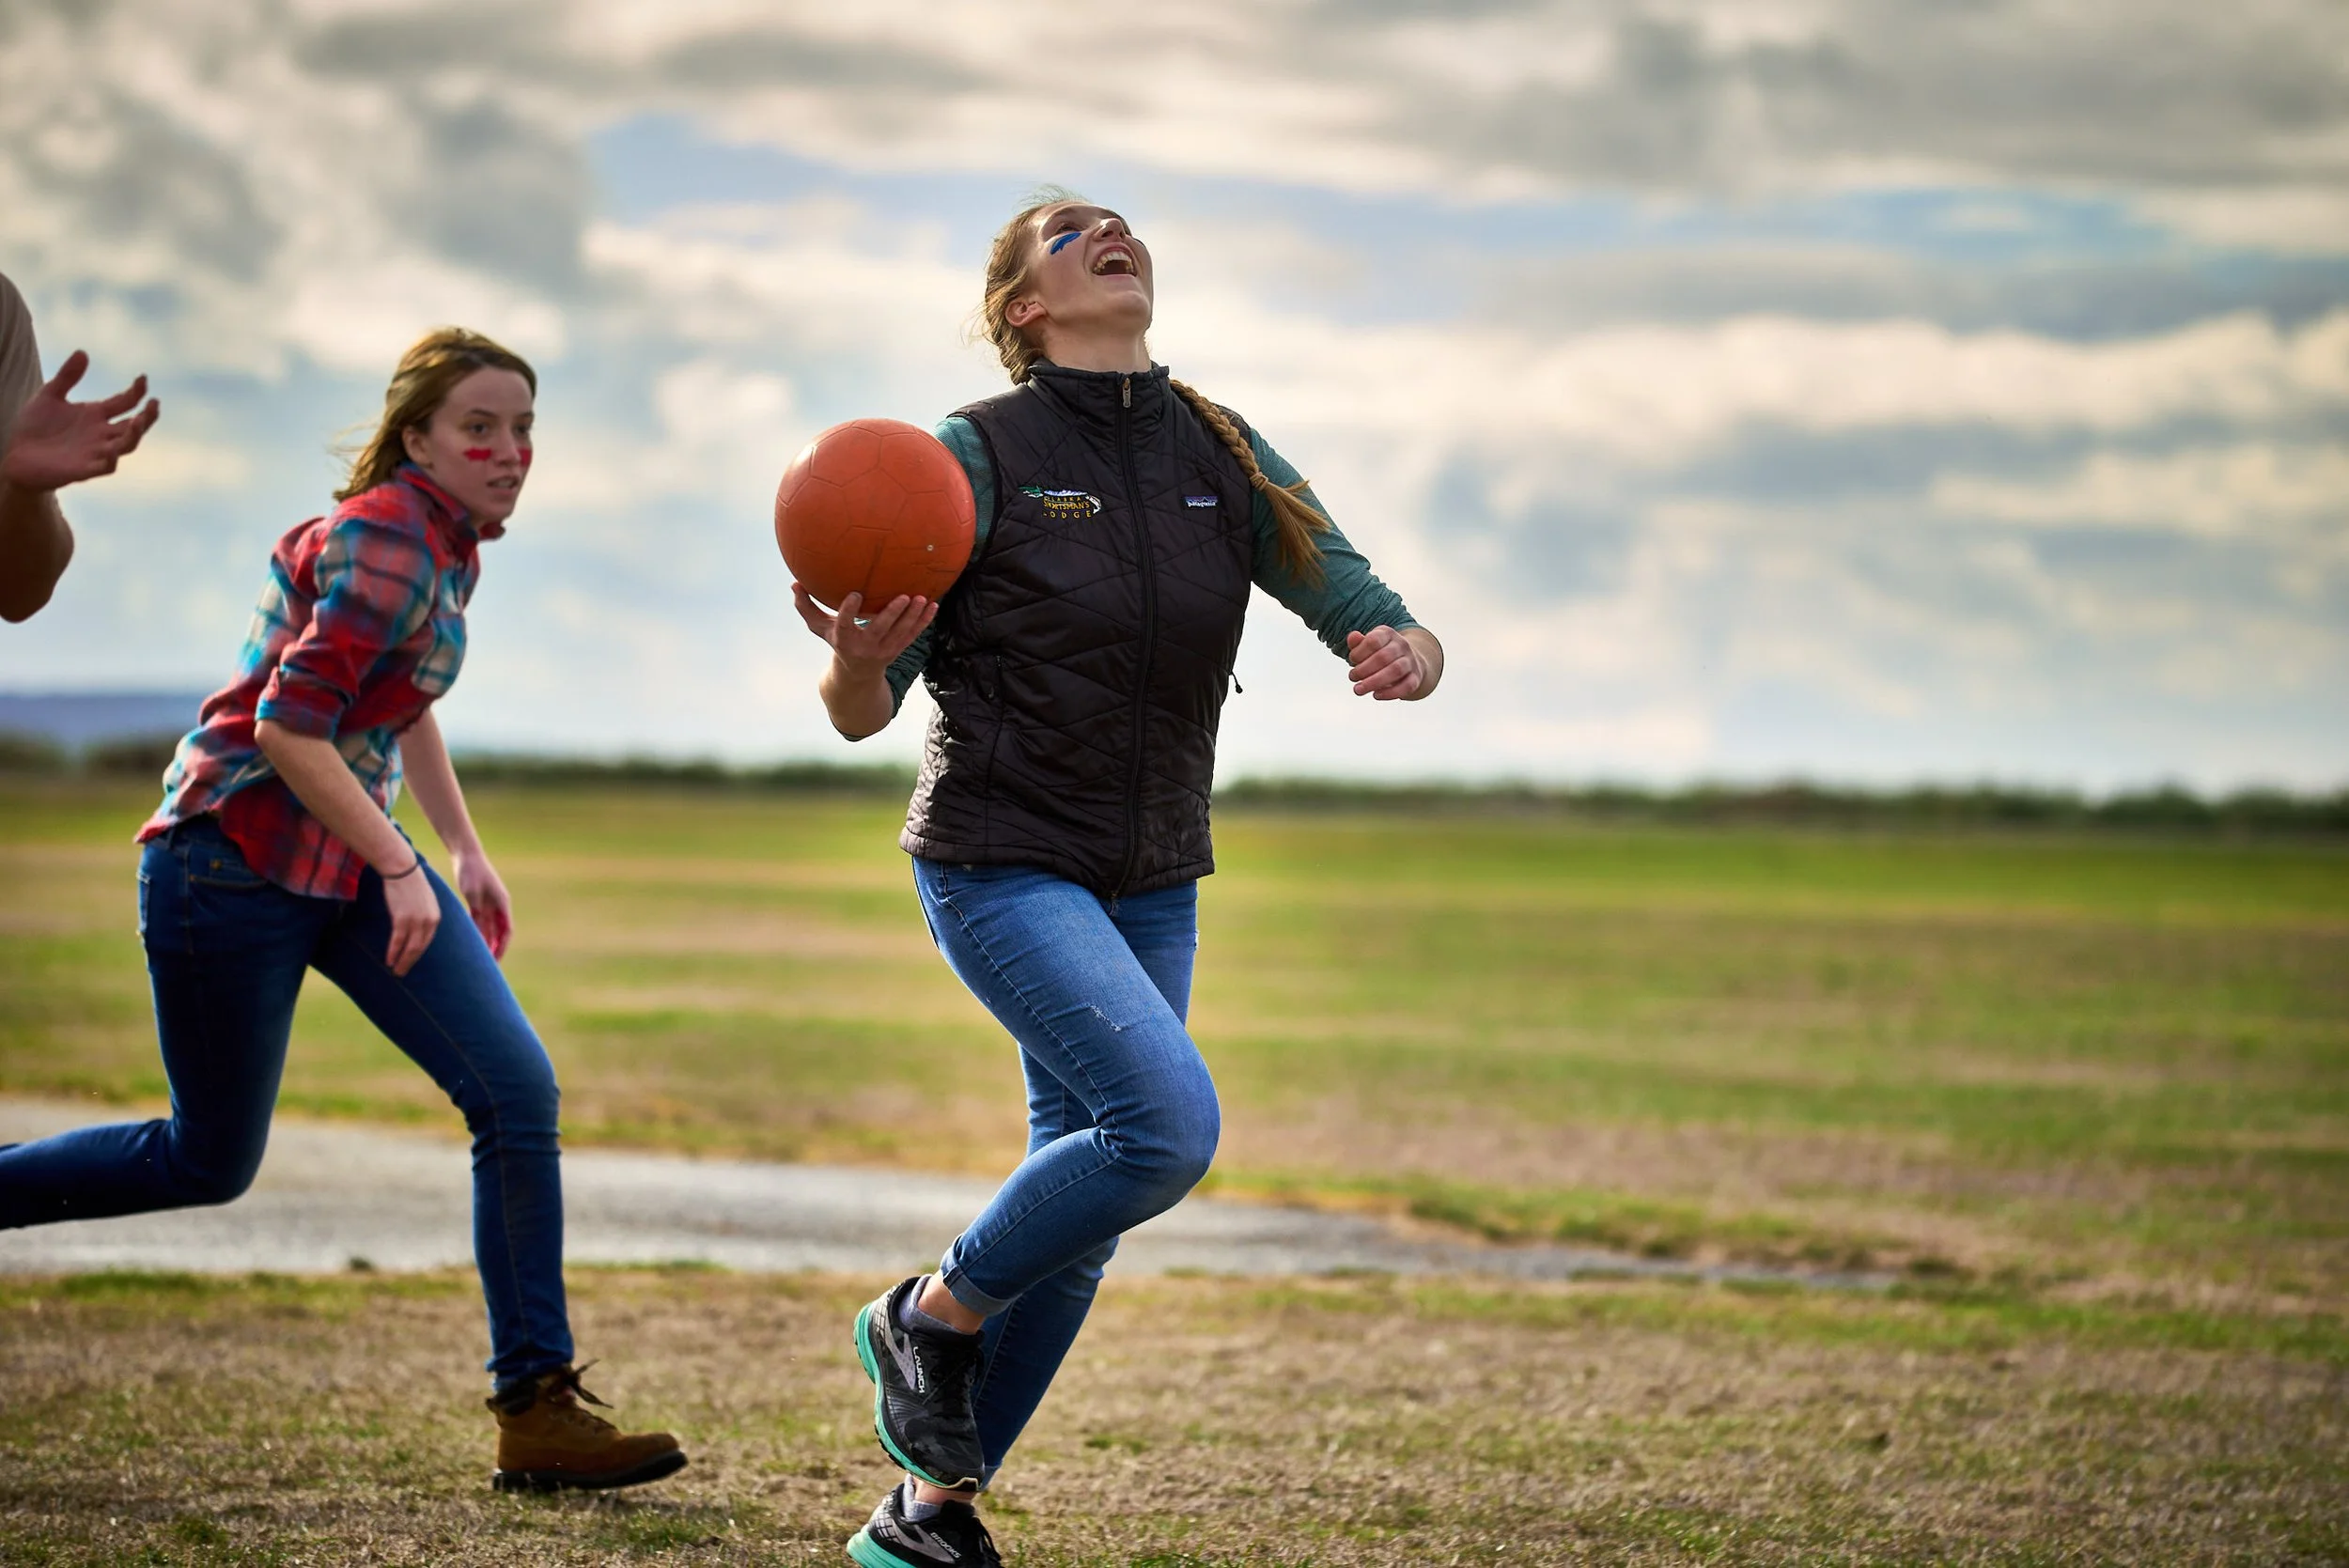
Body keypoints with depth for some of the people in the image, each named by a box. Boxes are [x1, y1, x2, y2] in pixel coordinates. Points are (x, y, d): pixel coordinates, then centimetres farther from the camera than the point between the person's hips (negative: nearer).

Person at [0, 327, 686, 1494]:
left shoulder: (453, 545, 10)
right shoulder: (385, 540, -19)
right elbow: (288, 727, -24)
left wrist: (465, 851, 27)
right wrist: (401, 871, -20)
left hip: (349, 861, 9)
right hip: (236, 860, -8)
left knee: (517, 1092, -6)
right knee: (210, 1161, 2)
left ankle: (537, 1412, -5)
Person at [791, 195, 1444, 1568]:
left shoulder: (1226, 458, 4)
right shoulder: (977, 457, -8)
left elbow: (1369, 615, 2)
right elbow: (859, 716, -7)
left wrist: (1406, 656, -22)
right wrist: (858, 660, -31)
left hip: (1152, 885, 6)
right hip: (1001, 867, -6)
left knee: (1078, 1219, 7)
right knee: (1171, 1122, -24)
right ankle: (931, 1315, -1)